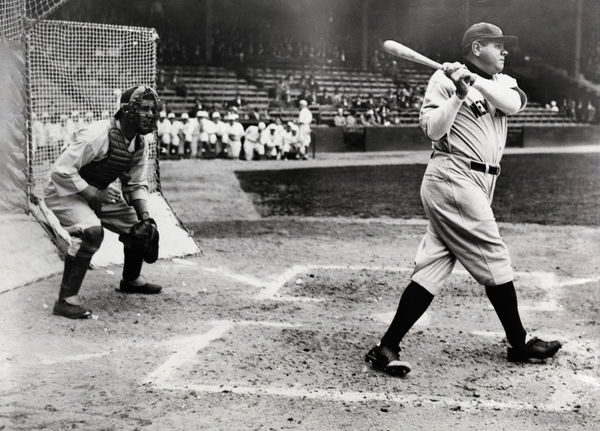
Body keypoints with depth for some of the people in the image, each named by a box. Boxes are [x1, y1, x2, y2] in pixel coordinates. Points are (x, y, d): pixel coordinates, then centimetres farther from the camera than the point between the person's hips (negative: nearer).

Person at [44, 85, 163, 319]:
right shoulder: (98, 135, -29)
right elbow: (61, 171, -30)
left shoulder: (140, 143, -3)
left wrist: (144, 214, -8)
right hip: (65, 192, -9)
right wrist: (93, 193, -31)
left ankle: (131, 280, 36)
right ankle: (66, 300, -27)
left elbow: (136, 184, 7)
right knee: (91, 231, -33)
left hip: (98, 193, 9)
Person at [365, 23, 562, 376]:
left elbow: (513, 104, -4)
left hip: (478, 185, 7)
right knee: (494, 260, -2)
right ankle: (519, 344, 12)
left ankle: (387, 348, 0)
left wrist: (474, 80, -12)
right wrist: (460, 93, -18)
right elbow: (433, 130, -11)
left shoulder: (502, 82, 18)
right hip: (454, 178, -7)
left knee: (433, 267, 1)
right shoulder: (444, 80, -1)